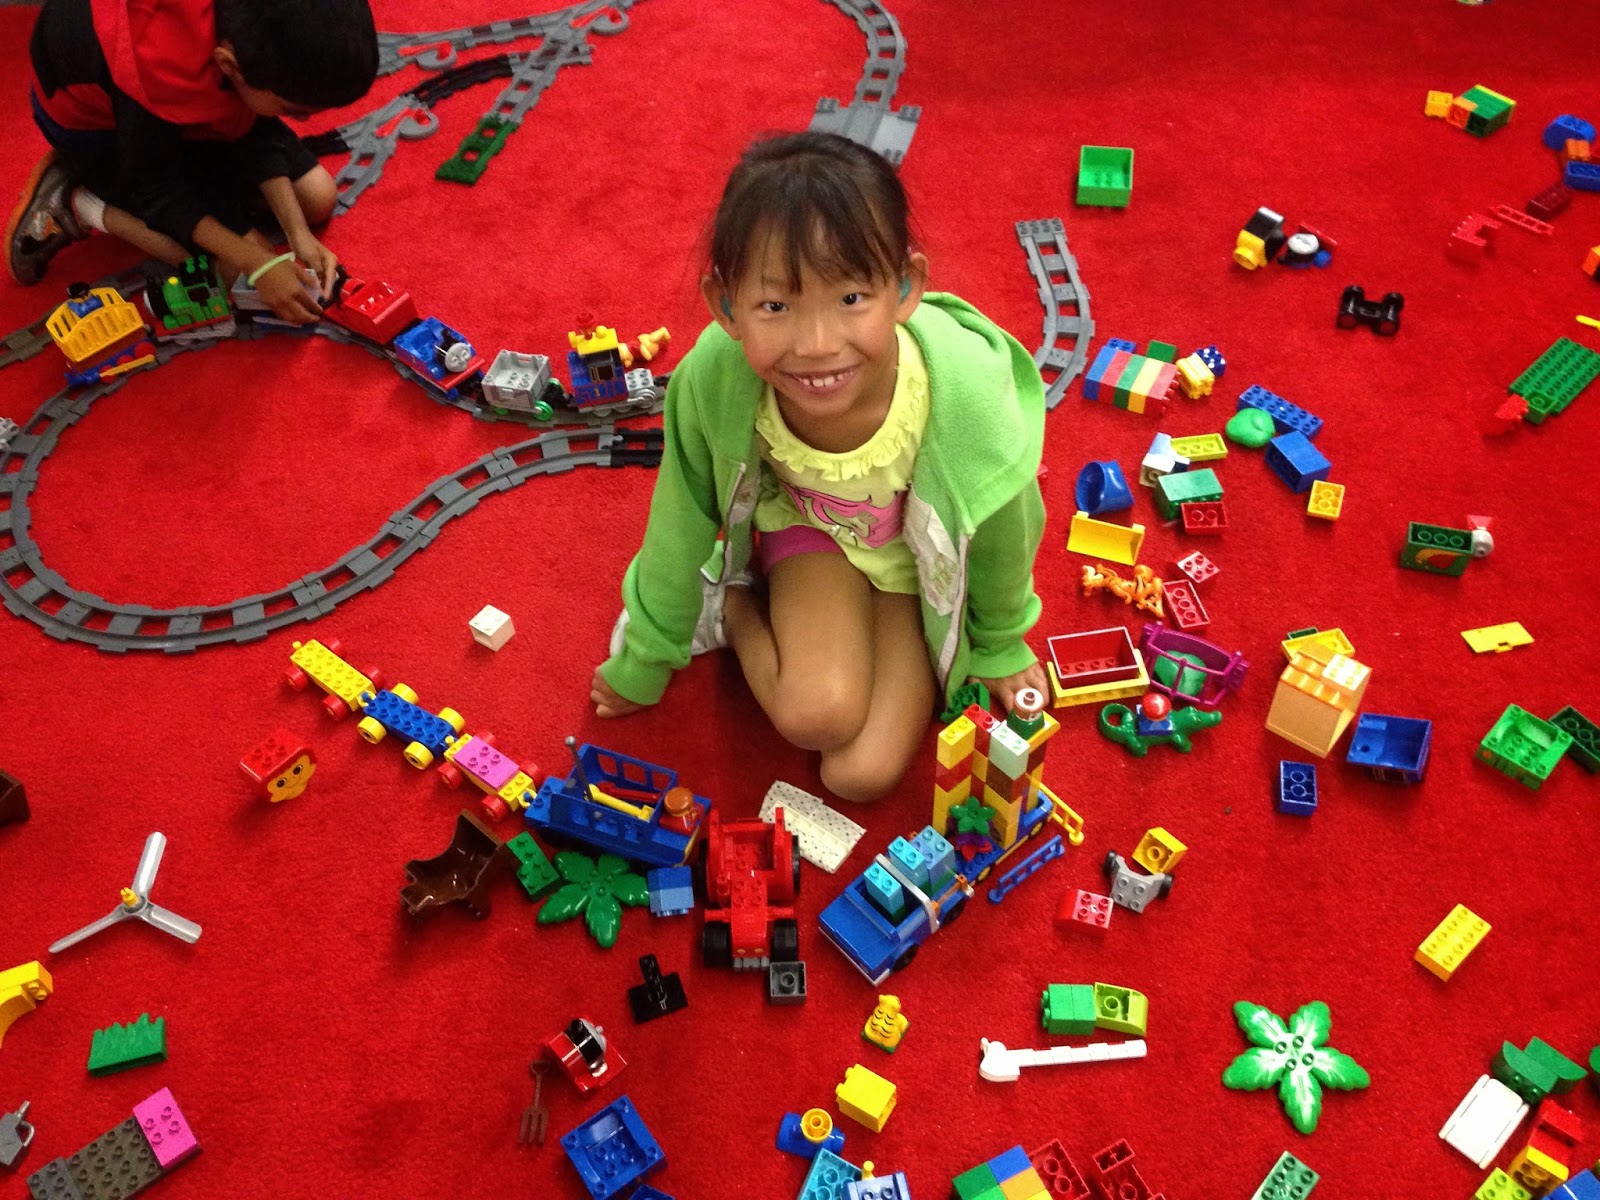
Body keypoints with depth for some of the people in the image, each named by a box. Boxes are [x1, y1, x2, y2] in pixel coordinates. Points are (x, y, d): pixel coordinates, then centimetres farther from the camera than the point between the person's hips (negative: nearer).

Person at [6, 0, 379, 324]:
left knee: (317, 199, 0)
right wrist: (259, 264, -32)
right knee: (241, 265, -15)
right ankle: (77, 205, -1)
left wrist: (298, 233, -21)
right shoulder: (156, 69, -43)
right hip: (93, 116, -6)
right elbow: (154, 186, -27)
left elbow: (258, 133, -12)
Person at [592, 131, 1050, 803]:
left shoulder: (964, 391, -37)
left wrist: (1001, 646, 6)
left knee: (863, 773, -12)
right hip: (811, 522, 0)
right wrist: (644, 662, 3)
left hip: (927, 556, 1)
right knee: (817, 711, -27)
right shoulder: (714, 379, -33)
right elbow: (682, 522, -12)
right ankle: (730, 604, 3)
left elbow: (1002, 532, -14)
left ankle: (731, 607, 9)